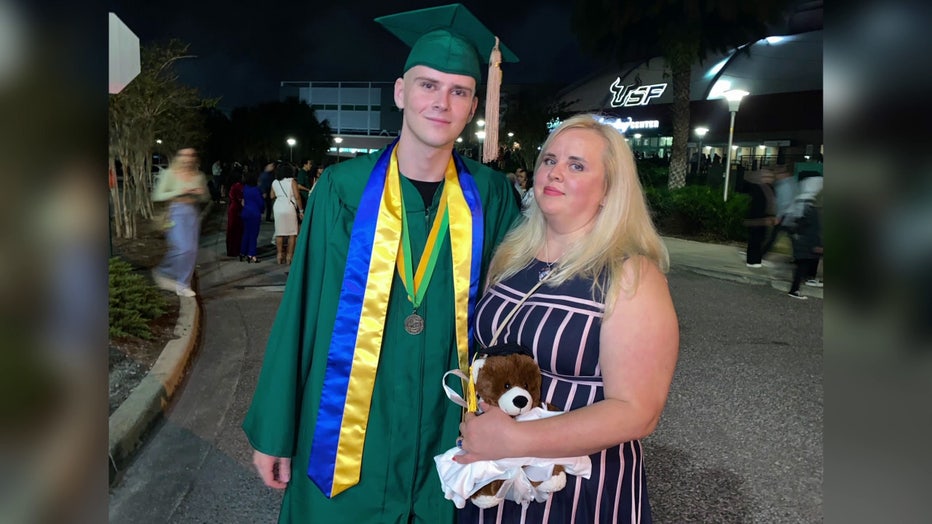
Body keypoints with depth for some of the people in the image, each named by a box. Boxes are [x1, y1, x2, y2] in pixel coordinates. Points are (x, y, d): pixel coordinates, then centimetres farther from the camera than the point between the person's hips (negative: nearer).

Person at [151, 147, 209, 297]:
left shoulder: (199, 176, 8)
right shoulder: (169, 174, -3)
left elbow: (206, 198, 18)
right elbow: (157, 196, -5)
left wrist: (201, 193, -5)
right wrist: (179, 192, -16)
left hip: (192, 213, 5)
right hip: (176, 213, -4)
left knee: (192, 250, 3)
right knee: (184, 248, -16)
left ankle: (182, 284, 16)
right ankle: (162, 271, 10)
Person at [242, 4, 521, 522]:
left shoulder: (490, 197, -5)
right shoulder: (343, 189, -9)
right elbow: (301, 312, -6)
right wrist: (274, 433, -1)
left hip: (448, 434, 1)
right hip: (346, 437, -1)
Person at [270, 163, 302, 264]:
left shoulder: (274, 182, 10)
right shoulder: (292, 181, -1)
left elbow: (272, 196, 17)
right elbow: (297, 196, -8)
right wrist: (301, 210, -3)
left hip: (278, 207, 4)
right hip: (289, 207, -4)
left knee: (279, 233, 8)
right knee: (292, 233, 2)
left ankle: (279, 255, 9)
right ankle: (289, 256, -1)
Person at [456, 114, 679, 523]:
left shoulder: (631, 275, -16)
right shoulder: (510, 254, 1)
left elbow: (635, 411, -21)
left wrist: (516, 439, -26)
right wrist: (476, 433, -5)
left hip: (581, 488, -5)